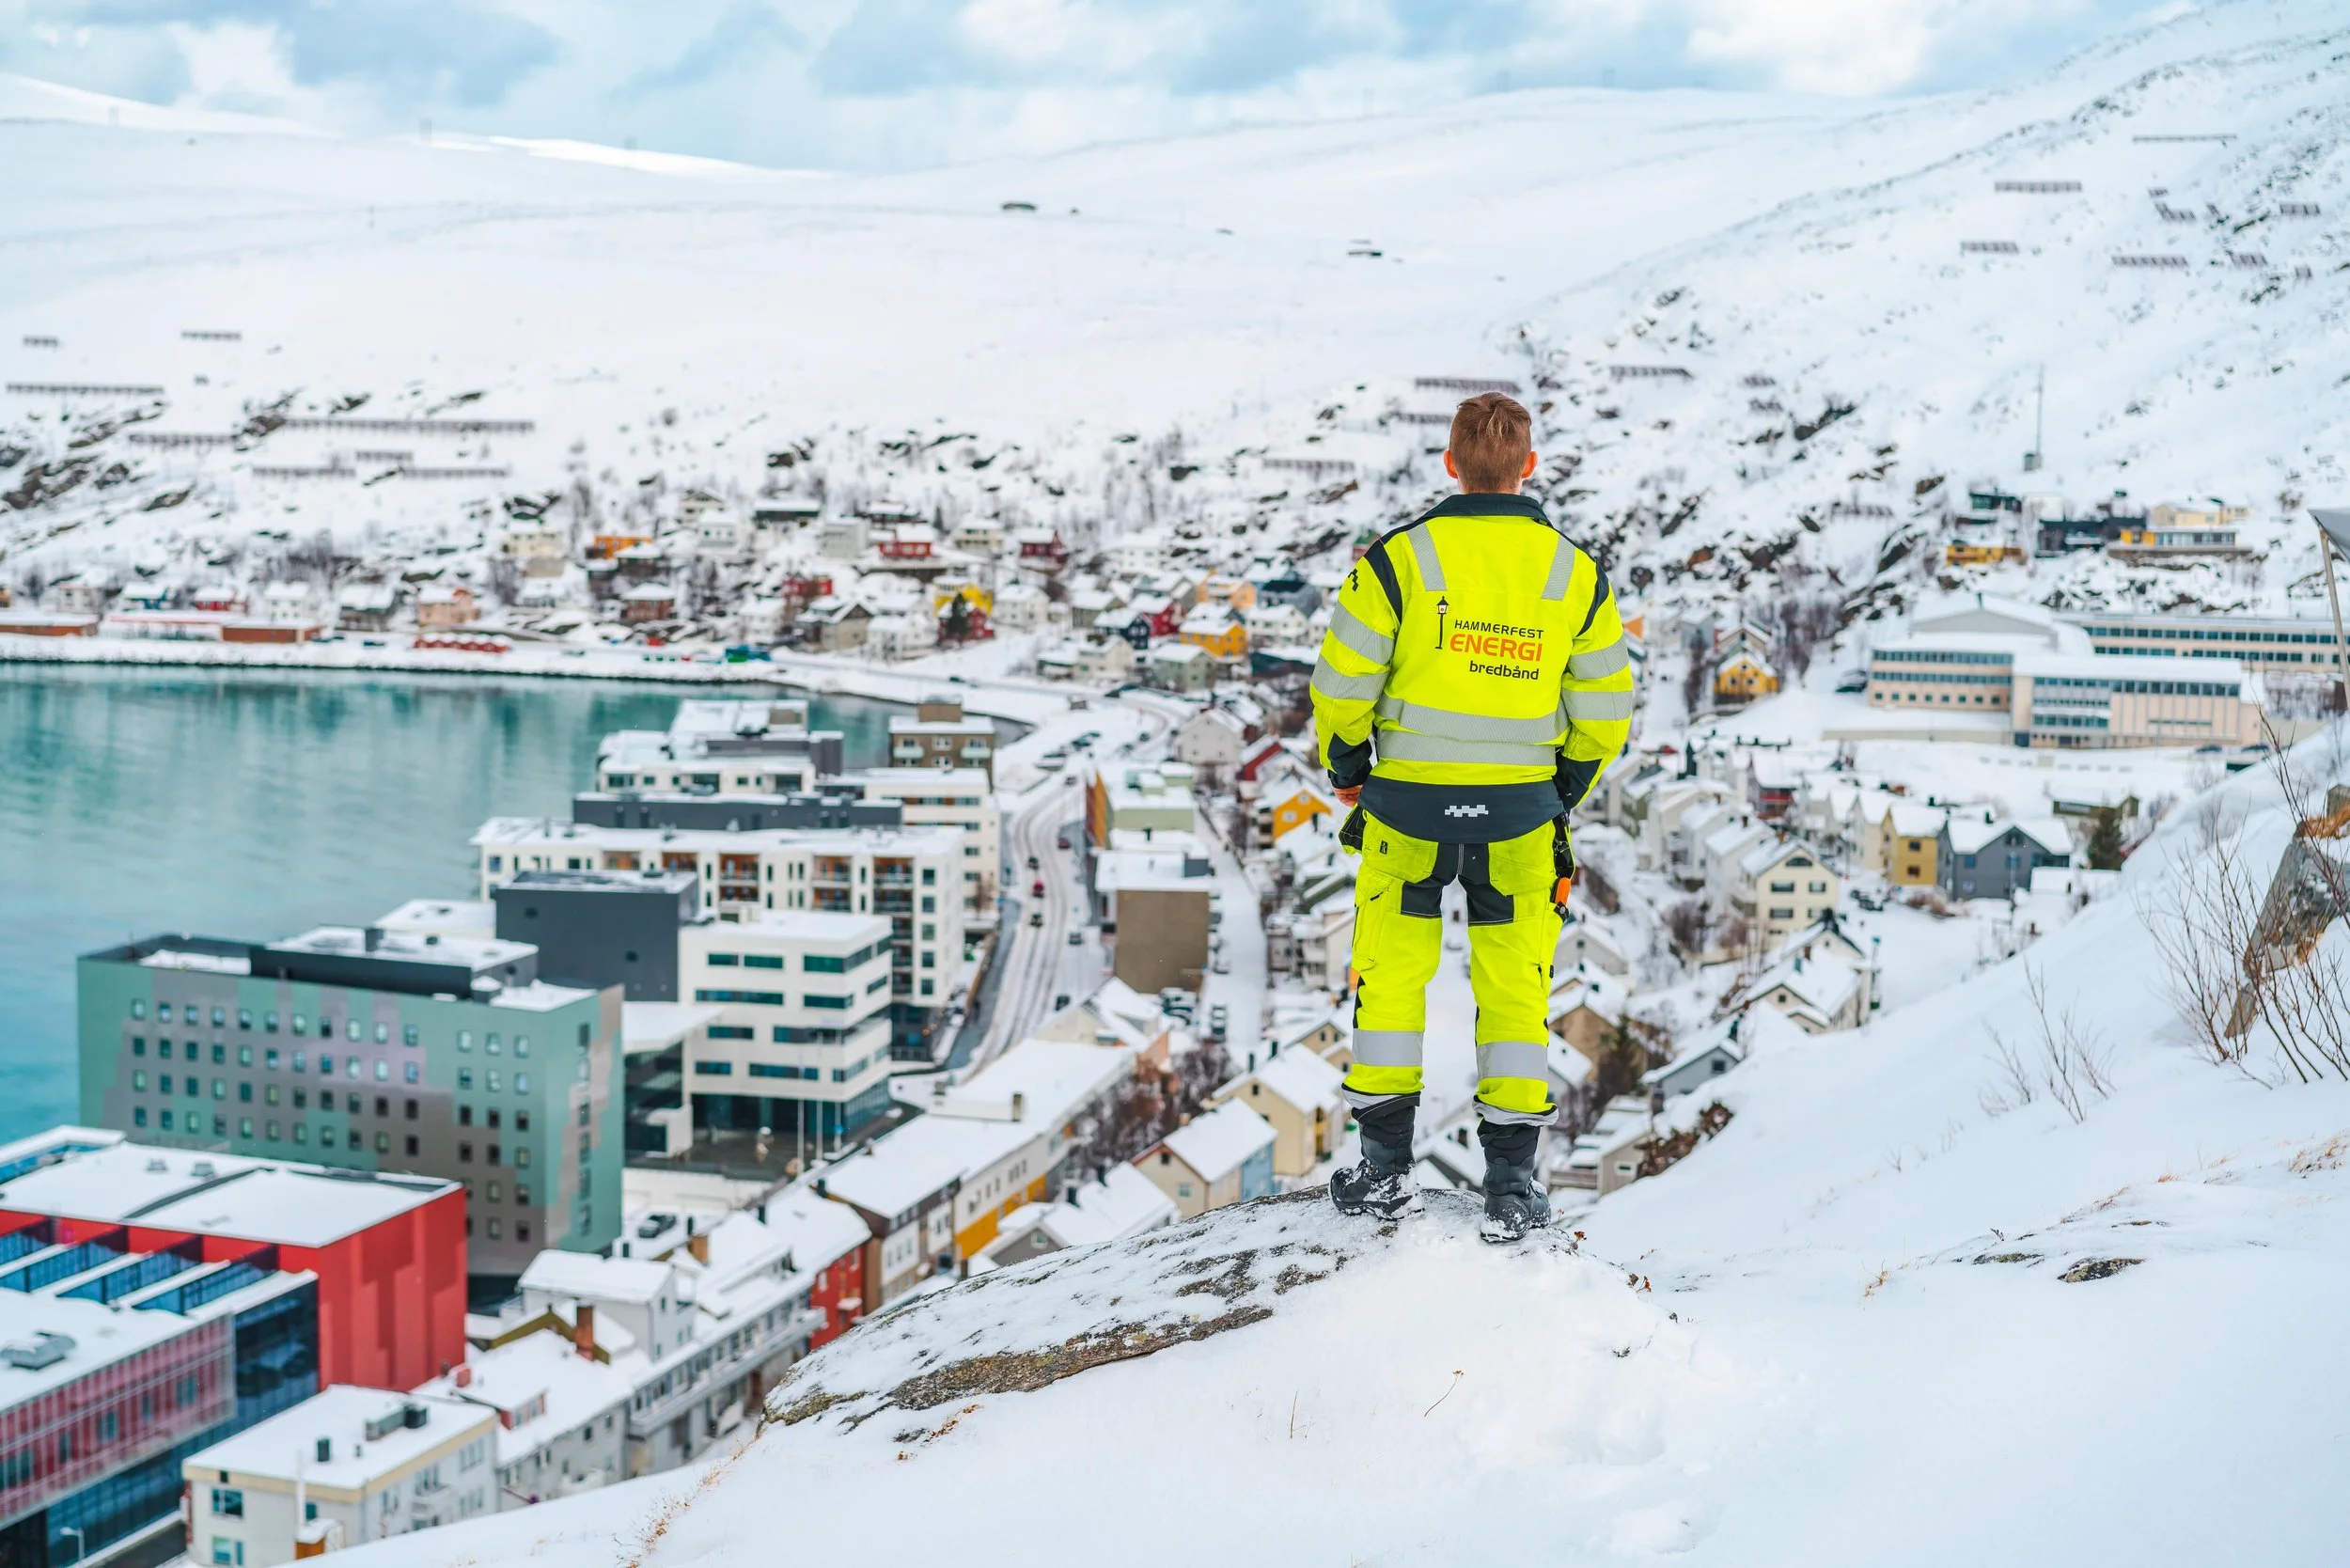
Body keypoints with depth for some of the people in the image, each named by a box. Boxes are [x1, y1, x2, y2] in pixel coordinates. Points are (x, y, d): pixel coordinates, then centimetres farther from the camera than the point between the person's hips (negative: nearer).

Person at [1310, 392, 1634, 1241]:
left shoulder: (1397, 559, -10)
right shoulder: (1576, 574, -2)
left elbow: (1342, 687, -7)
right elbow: (1605, 713, 3)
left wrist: (1348, 773, 10)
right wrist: (1564, 789, 19)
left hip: (1408, 802, -1)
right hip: (1521, 811, 2)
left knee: (1391, 970, 14)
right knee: (1517, 982, 13)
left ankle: (1386, 1167, 18)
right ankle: (1512, 1181, 14)